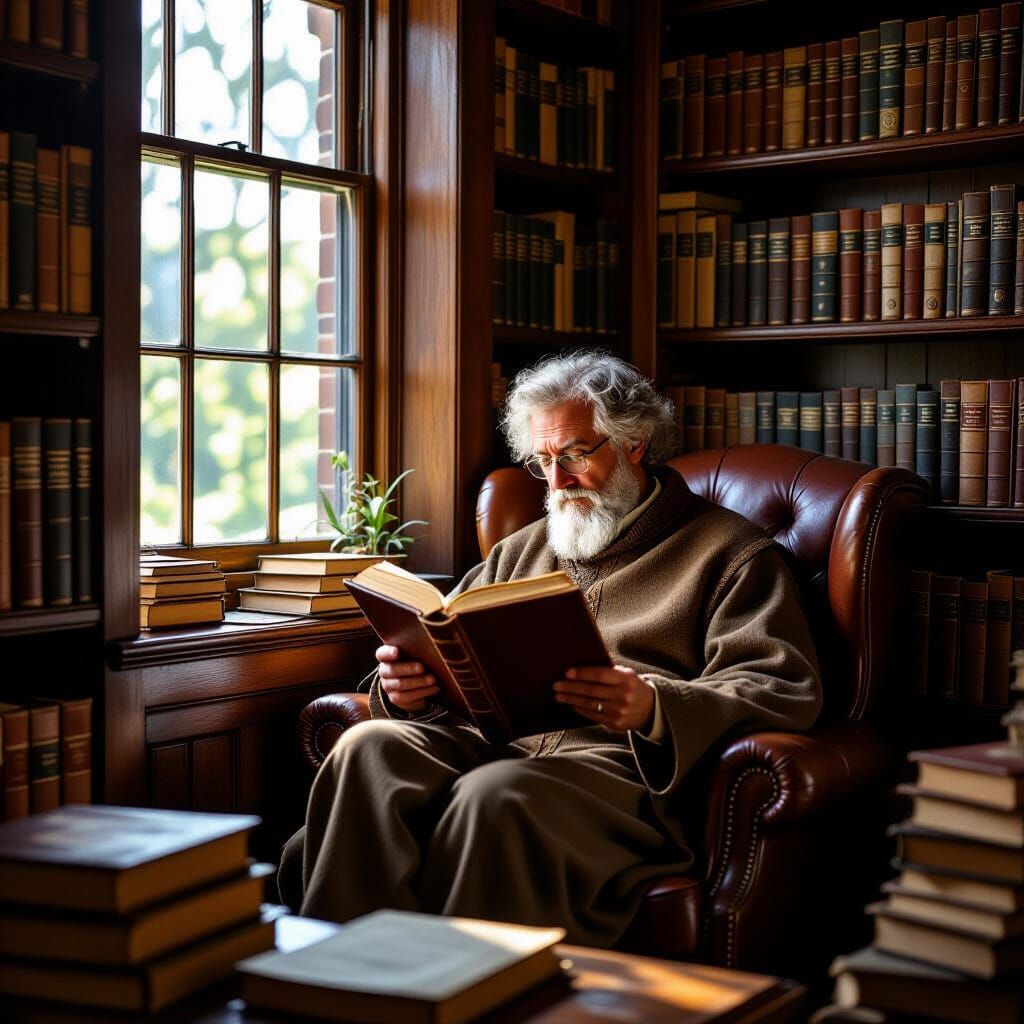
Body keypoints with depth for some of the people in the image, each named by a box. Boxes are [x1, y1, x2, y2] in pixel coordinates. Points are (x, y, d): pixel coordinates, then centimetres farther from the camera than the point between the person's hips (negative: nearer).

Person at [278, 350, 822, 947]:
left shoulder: (733, 554, 11)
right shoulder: (523, 551, 30)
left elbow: (788, 690, -2)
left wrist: (655, 707, -21)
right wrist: (405, 687, 2)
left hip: (622, 763, -5)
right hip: (489, 742, 5)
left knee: (496, 794, -37)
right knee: (370, 747, -26)